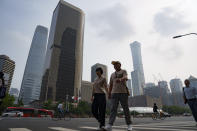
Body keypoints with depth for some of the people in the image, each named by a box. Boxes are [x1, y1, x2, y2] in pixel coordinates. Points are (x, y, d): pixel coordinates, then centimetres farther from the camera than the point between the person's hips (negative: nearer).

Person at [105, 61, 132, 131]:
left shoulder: (124, 71, 7)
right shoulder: (112, 74, 21)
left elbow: (125, 78, -17)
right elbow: (111, 85, 19)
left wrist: (120, 79, -40)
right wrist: (109, 94, 9)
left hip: (123, 92, -3)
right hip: (114, 93, 3)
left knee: (126, 109, 2)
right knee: (113, 109, -10)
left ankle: (129, 124, 18)